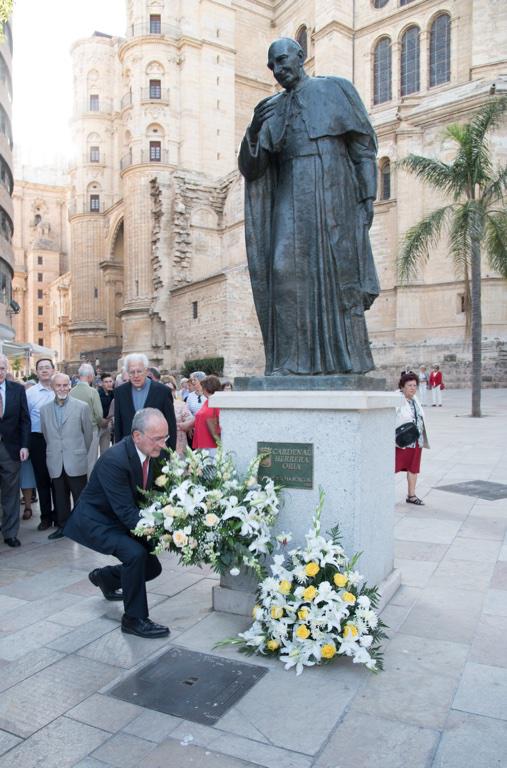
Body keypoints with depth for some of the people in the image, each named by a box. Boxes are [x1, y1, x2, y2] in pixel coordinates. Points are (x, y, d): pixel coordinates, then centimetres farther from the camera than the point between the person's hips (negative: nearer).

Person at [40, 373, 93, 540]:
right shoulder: (44, 409, 6)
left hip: (76, 462, -3)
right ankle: (62, 526, 23)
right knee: (60, 498, 11)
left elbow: (88, 433, 4)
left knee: (80, 497, 4)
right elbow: (45, 434, 13)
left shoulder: (82, 407, -3)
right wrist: (54, 451, 15)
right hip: (55, 463, 3)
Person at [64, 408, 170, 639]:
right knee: (135, 554, -28)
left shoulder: (153, 452, -9)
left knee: (152, 566, 7)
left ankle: (104, 577, 35)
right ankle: (134, 619, -7)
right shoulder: (114, 460, -32)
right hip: (94, 520, -8)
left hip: (119, 519, 8)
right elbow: (126, 511, -32)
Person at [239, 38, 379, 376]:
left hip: (334, 194, -2)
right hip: (291, 199, 3)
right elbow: (250, 169, 11)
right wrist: (254, 129, -6)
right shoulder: (272, 109, 20)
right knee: (286, 271, -14)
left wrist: (368, 197, -5)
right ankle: (290, 361, -14)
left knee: (339, 274, -5)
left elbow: (364, 148, 6)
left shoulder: (335, 89, 13)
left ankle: (347, 362, -1)